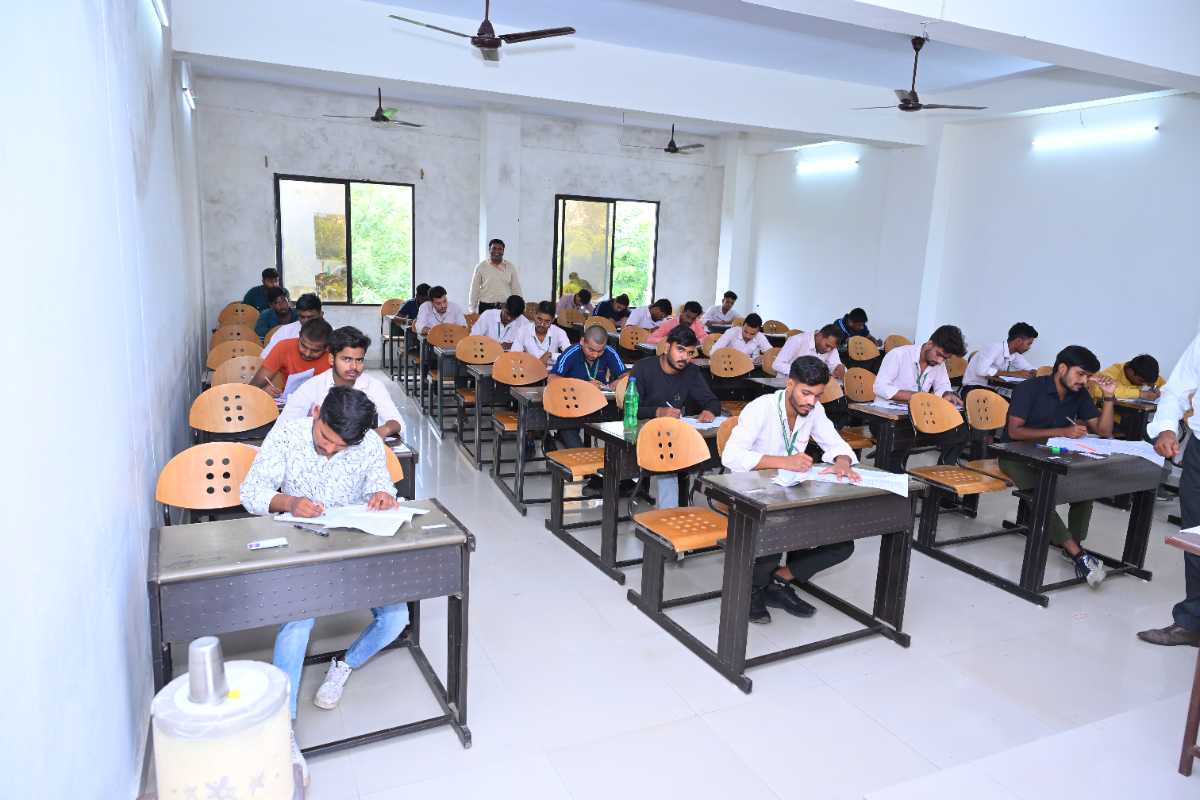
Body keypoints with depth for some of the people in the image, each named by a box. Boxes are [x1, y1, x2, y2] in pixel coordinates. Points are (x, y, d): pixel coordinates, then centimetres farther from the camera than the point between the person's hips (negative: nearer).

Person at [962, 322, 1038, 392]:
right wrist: (1013, 374, -29)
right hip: (974, 388, -8)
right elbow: (982, 370, -34)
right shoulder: (995, 348, -20)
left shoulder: (1015, 355, 2)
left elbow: (1030, 369, 12)